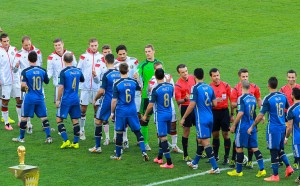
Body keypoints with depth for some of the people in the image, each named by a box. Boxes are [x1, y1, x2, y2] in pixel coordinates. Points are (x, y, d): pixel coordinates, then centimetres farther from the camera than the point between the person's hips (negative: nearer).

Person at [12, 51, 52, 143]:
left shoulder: (25, 71, -12)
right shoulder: (42, 71, -3)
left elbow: (23, 85, -20)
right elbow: (47, 81, 12)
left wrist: (24, 89, 2)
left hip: (29, 98, -2)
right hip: (40, 98, 2)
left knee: (24, 117, 10)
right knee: (44, 117, 7)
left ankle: (21, 137, 19)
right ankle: (48, 137, 2)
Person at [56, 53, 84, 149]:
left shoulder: (63, 72, -13)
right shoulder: (78, 71, 3)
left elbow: (61, 87, -16)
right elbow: (82, 80, 23)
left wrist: (58, 99, -8)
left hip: (66, 99, -5)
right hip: (76, 100, 5)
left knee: (59, 119, 3)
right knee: (75, 120, 10)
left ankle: (66, 141, -7)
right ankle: (76, 143, 11)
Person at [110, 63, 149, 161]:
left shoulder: (117, 84, -12)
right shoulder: (133, 82, -2)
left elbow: (114, 100, -11)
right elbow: (139, 88, 22)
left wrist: (112, 112, 0)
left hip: (121, 112, -3)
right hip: (132, 111, 3)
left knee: (119, 133, 7)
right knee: (137, 131, 9)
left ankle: (118, 155, 16)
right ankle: (143, 152, -2)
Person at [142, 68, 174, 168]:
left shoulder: (155, 89, -17)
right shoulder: (170, 86, -1)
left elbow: (151, 104, -12)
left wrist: (145, 115, 3)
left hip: (160, 115, -6)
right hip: (169, 114, 6)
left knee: (163, 138, -5)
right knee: (162, 136, 21)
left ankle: (169, 162, -9)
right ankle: (159, 157, 33)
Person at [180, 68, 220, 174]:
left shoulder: (195, 88, -13)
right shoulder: (209, 87, 6)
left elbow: (192, 105, -16)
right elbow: (214, 104, 8)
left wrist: (183, 118, -7)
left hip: (201, 119, -7)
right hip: (210, 118, 7)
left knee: (205, 142, -6)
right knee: (200, 140, 20)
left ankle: (215, 167, -12)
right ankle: (194, 163, 34)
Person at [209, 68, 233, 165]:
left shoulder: (226, 85, -3)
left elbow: (231, 100, 3)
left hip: (224, 111, -1)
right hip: (214, 112, 1)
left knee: (226, 134, -2)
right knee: (215, 135, 9)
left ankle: (226, 157, 4)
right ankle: (216, 156, 23)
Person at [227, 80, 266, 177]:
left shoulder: (241, 98, -15)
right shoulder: (253, 98, 7)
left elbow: (240, 113, -20)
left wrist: (233, 125, -13)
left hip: (243, 126, -6)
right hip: (252, 126, 7)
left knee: (239, 148, 5)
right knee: (254, 148, 8)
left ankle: (238, 171, 13)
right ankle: (262, 169, 1)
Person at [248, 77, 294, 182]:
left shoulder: (268, 99, -15)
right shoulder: (283, 96, 3)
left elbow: (261, 115, -16)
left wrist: (252, 127, -7)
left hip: (273, 128, -6)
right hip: (282, 127, 6)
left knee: (274, 151, 1)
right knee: (280, 149, 22)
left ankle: (275, 176, 5)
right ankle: (288, 167, 9)